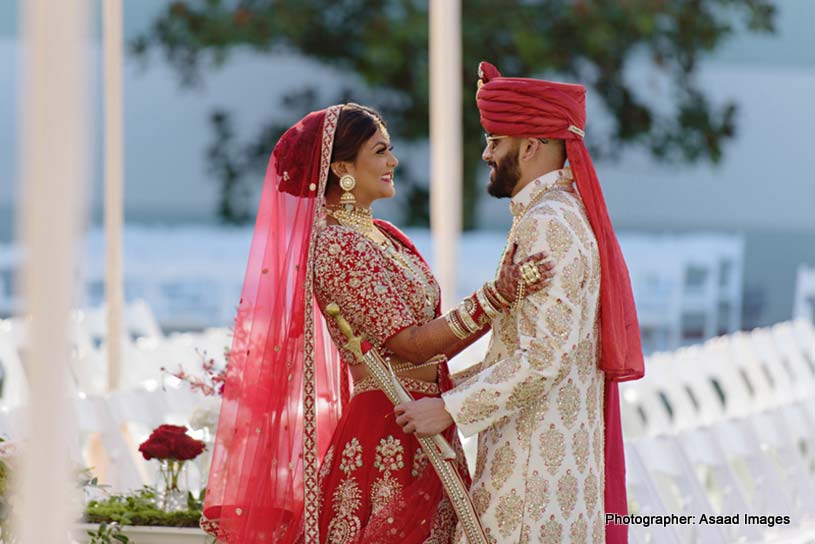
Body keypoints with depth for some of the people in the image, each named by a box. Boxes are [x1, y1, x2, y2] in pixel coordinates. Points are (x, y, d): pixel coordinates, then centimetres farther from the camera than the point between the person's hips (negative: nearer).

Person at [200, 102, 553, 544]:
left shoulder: (378, 235, 14)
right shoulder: (336, 246, -14)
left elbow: (433, 343, 13)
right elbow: (409, 343, -19)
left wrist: (507, 292, 11)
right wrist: (496, 297, -23)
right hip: (389, 432, -9)